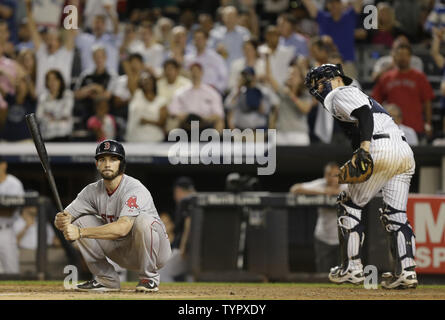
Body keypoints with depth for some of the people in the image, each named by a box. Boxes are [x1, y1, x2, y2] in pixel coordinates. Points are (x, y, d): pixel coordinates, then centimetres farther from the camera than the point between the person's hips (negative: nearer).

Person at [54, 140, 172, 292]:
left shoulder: (135, 189, -25)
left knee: (143, 219, -36)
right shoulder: (93, 191, -4)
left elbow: (123, 228, -41)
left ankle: (149, 278, -16)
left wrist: (80, 232, -46)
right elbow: (60, 221, -8)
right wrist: (61, 220, -35)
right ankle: (106, 279, -1)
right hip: (123, 254, 6)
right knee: (81, 221, -8)